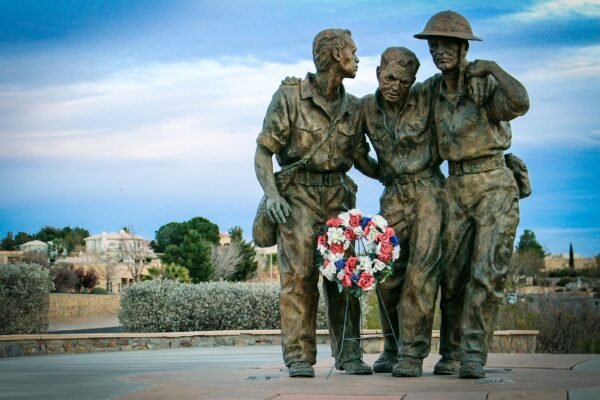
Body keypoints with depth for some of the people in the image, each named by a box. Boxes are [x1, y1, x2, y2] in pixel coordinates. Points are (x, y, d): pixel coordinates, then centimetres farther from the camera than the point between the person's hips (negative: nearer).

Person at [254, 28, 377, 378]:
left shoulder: (352, 107, 10)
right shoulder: (290, 95, -5)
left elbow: (362, 159, 20)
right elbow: (263, 152, -6)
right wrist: (272, 194, -19)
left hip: (338, 195, 4)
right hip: (298, 194, -4)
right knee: (300, 273, -10)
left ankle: (349, 354, 7)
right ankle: (299, 357, -6)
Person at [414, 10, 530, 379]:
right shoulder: (433, 89, 6)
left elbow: (520, 102, -33)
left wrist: (492, 68, -23)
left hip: (494, 185, -5)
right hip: (456, 188, 5)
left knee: (488, 273, -10)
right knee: (452, 274, 5)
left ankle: (474, 355, -5)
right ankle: (451, 353, 16)